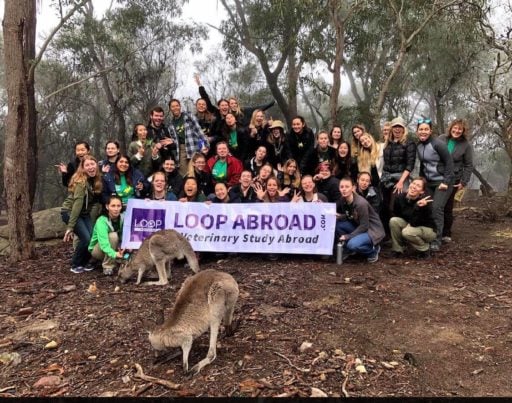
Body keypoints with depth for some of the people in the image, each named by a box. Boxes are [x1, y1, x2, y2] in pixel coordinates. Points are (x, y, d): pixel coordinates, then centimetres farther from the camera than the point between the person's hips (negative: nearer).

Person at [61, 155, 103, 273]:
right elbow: (77, 203, -29)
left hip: (84, 213, 7)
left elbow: (95, 201, 5)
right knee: (86, 238, -19)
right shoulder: (81, 181, -22)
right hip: (69, 211, -7)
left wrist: (91, 220, -4)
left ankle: (84, 262, 12)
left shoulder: (96, 180, 0)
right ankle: (75, 265, 0)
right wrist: (70, 227, -30)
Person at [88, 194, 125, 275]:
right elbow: (103, 242, -42)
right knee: (113, 235, -32)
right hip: (96, 250, -5)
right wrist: (114, 254, -58)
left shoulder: (122, 218, -14)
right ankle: (108, 266, -19)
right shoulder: (102, 221, -29)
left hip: (116, 247, 5)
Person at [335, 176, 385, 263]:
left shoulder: (361, 203, -26)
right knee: (335, 223, -13)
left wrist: (348, 236, -24)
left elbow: (364, 226, -23)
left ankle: (373, 250, -1)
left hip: (373, 230, -7)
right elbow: (348, 217, 6)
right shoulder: (342, 200, -6)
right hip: (358, 227, 7)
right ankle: (347, 249, 5)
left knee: (352, 244, -32)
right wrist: (337, 216, -15)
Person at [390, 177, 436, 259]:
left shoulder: (425, 201, -28)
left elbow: (414, 223, -31)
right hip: (410, 225, 5)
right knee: (393, 221, -23)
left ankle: (425, 249, -3)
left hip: (427, 229, -5)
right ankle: (397, 250, -6)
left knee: (407, 232, -34)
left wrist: (418, 207, -44)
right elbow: (395, 215, 2)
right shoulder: (400, 197, -15)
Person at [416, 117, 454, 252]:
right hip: (428, 182, 6)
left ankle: (437, 241, -8)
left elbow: (449, 162, -13)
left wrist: (446, 182, -18)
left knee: (437, 208, -14)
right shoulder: (418, 146, 5)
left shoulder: (438, 144, -15)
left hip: (442, 182, -6)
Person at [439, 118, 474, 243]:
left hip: (452, 180, -2)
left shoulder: (466, 145, -4)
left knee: (447, 207, 2)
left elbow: (468, 166, -1)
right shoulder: (441, 139, 0)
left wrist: (464, 182, -7)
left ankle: (446, 234, 14)